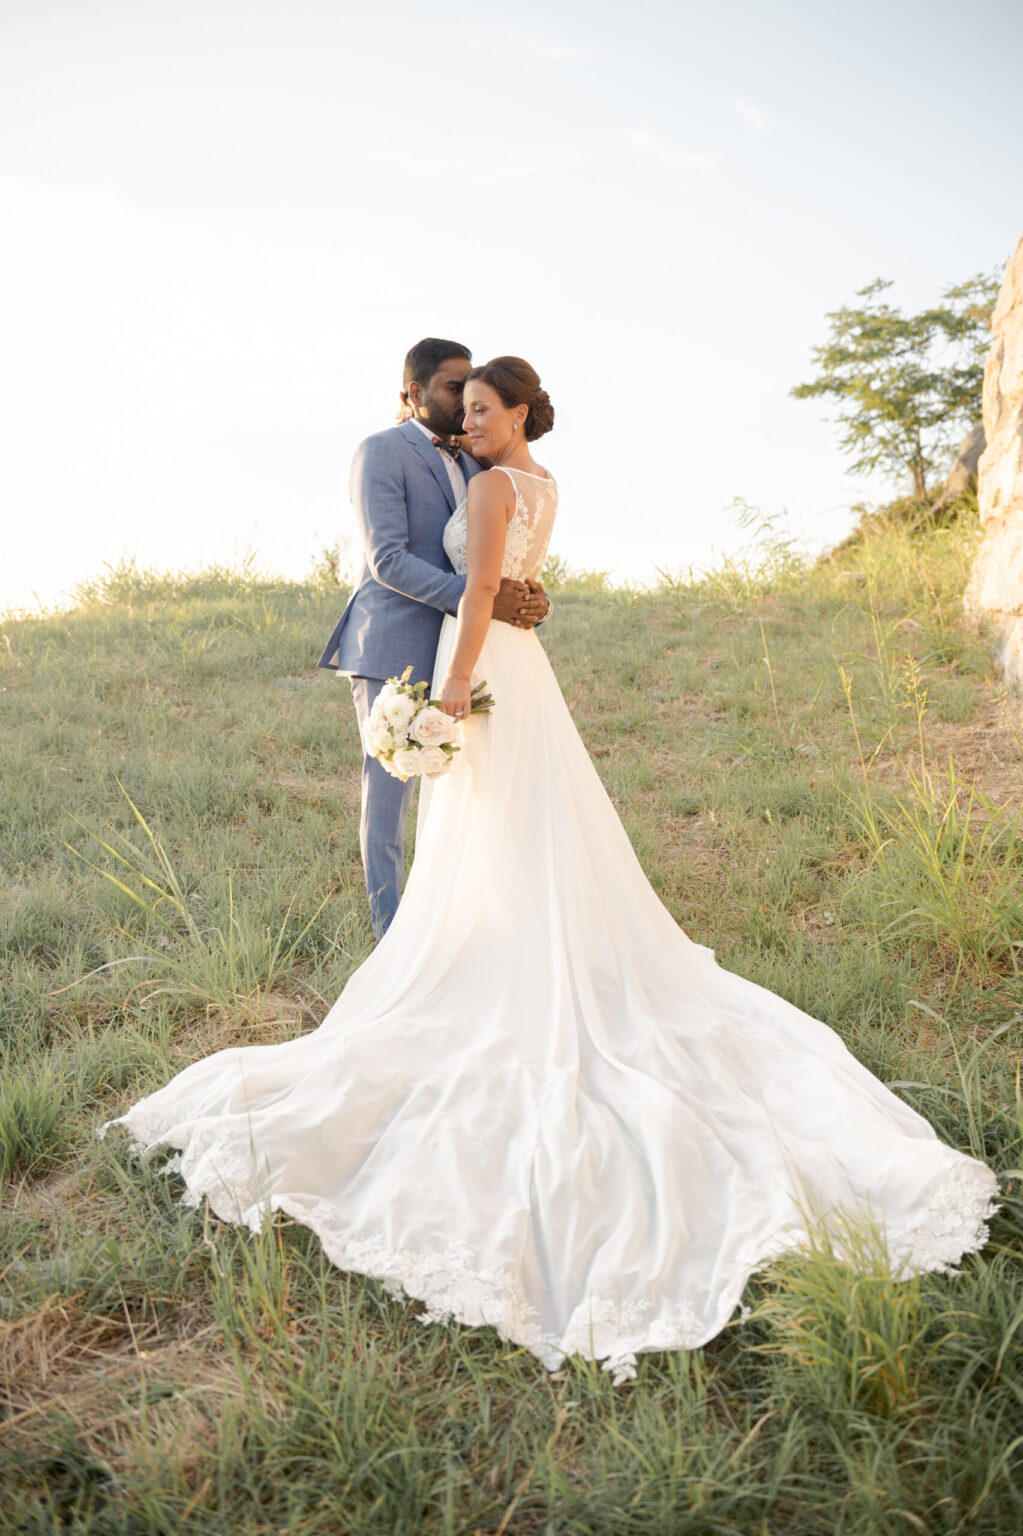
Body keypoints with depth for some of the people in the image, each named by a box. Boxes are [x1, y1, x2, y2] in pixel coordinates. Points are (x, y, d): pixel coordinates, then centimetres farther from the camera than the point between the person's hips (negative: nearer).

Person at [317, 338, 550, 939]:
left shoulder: (473, 461, 16)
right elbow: (388, 559, -17)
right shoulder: (381, 451, -6)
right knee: (390, 788, 0)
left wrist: (531, 598, -10)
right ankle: (392, 933, 11)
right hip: (393, 649, -7)